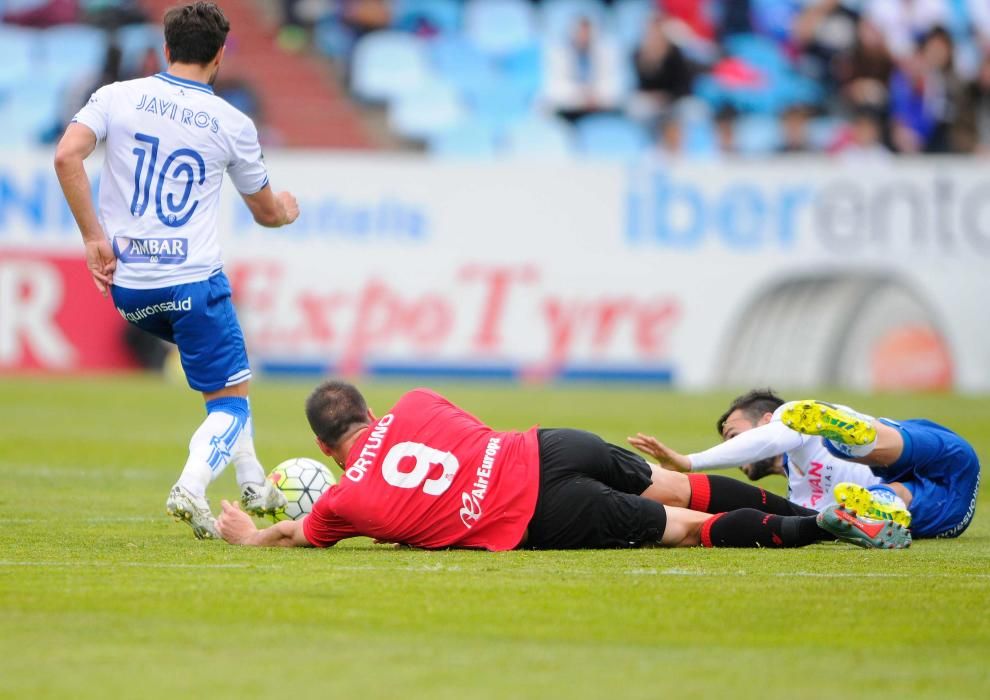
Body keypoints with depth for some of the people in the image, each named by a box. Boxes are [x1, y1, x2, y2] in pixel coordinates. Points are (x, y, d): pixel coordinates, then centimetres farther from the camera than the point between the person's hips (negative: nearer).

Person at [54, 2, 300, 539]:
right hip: (194, 282, -4)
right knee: (231, 401, 6)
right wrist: (285, 211, 38)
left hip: (126, 286, 4)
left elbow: (67, 157, -14)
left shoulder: (118, 97, 2)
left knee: (225, 368, 29)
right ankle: (192, 486, -22)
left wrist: (94, 236, -6)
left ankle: (252, 482, 29)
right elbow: (265, 212, 14)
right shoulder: (232, 125, 1)